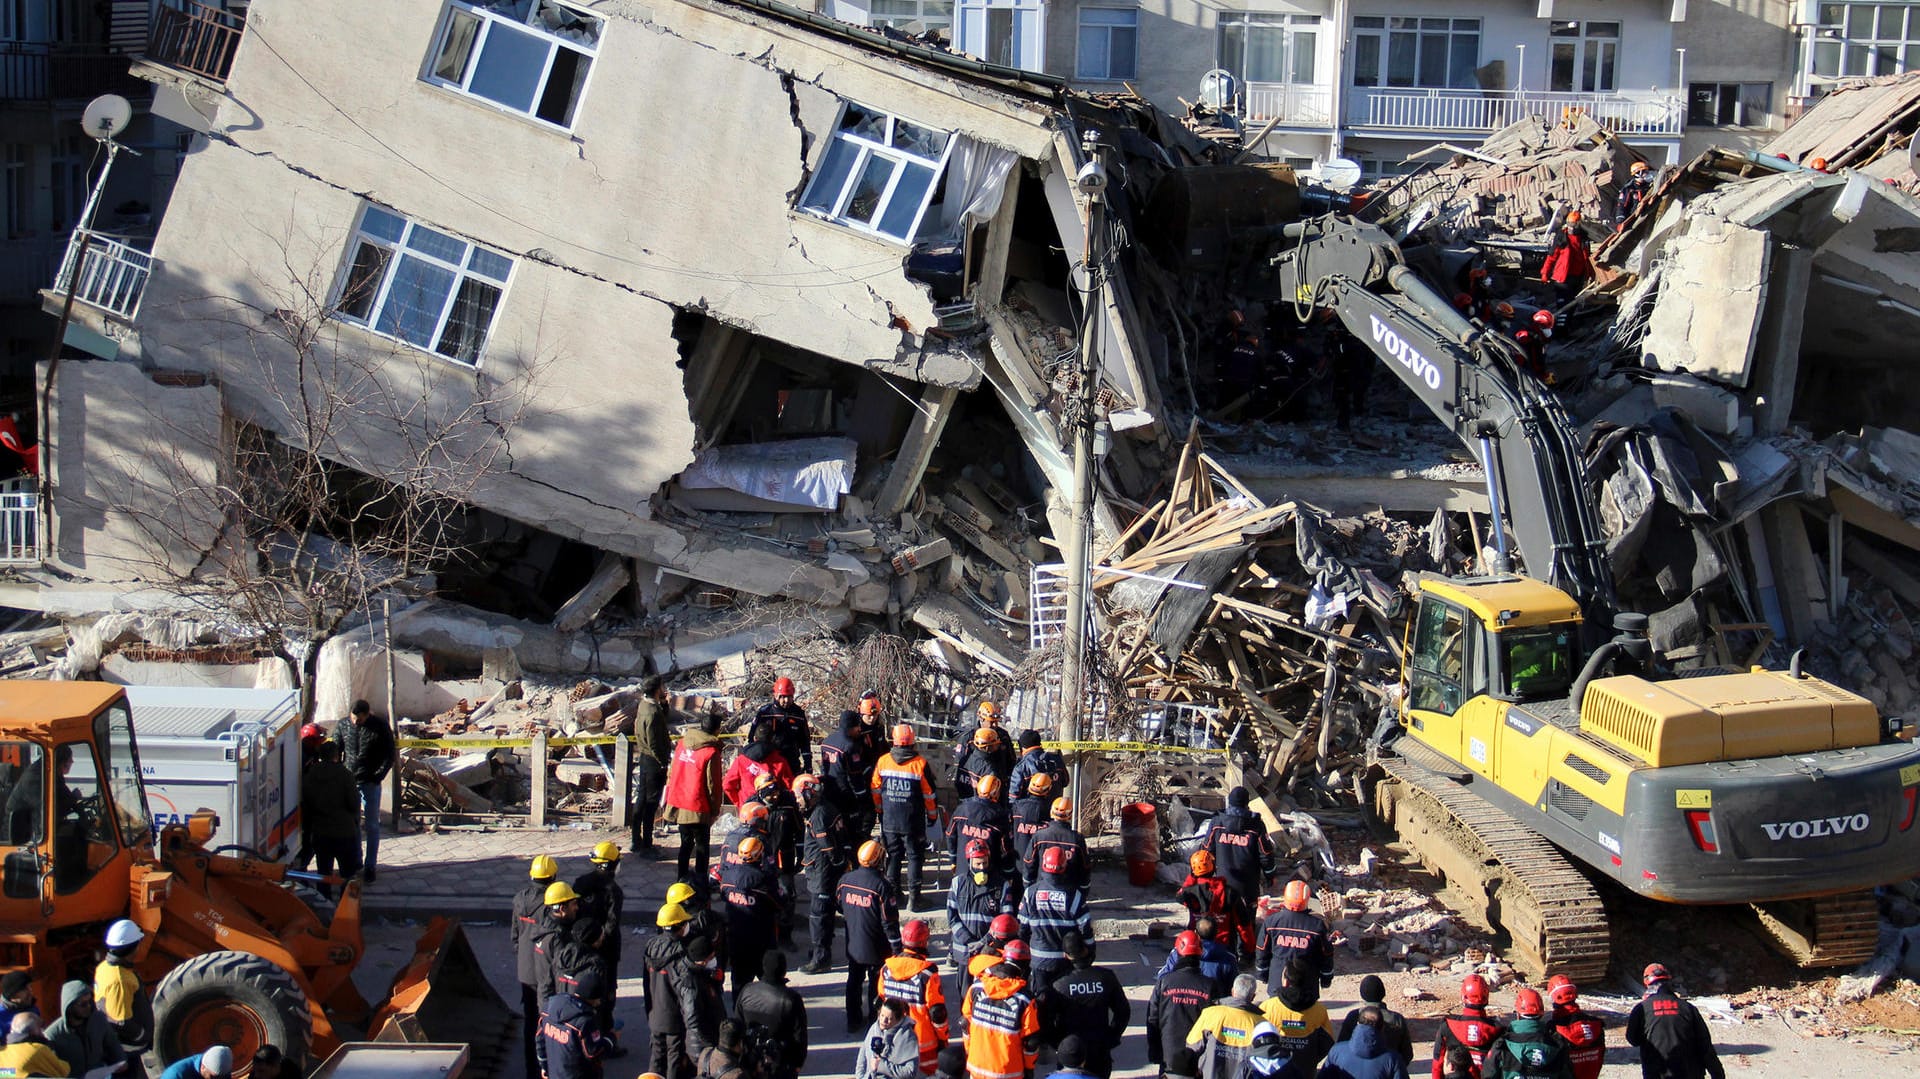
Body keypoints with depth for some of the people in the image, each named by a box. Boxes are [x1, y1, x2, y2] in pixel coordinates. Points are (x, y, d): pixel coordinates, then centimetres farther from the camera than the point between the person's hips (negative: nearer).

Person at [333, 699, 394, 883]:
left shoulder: (380, 727, -9)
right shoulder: (342, 726, -2)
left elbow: (389, 756, -2)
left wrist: (377, 777, -11)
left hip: (370, 784, -2)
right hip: (348, 783, 2)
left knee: (372, 826, 5)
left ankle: (370, 866, 13)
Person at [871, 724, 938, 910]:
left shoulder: (883, 762, -5)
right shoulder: (920, 764, -12)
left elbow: (876, 790, 6)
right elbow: (929, 794, -6)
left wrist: (879, 811, 21)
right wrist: (932, 816, 9)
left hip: (889, 820, 2)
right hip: (913, 822, -2)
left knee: (893, 856, 14)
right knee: (914, 856, 7)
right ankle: (913, 898, 4)